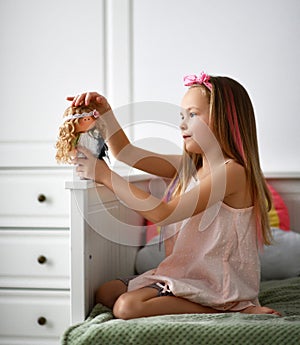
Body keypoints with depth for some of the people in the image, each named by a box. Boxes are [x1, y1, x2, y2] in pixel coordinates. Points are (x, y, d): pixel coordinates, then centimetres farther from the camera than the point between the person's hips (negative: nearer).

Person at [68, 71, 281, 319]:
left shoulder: (232, 171, -19)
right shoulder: (189, 166, 9)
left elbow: (164, 214, -24)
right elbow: (127, 153, 14)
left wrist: (106, 176, -20)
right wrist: (105, 112, -1)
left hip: (218, 282, -10)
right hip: (185, 271, 10)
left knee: (127, 306, -24)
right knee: (105, 293, 10)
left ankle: (238, 310, -12)